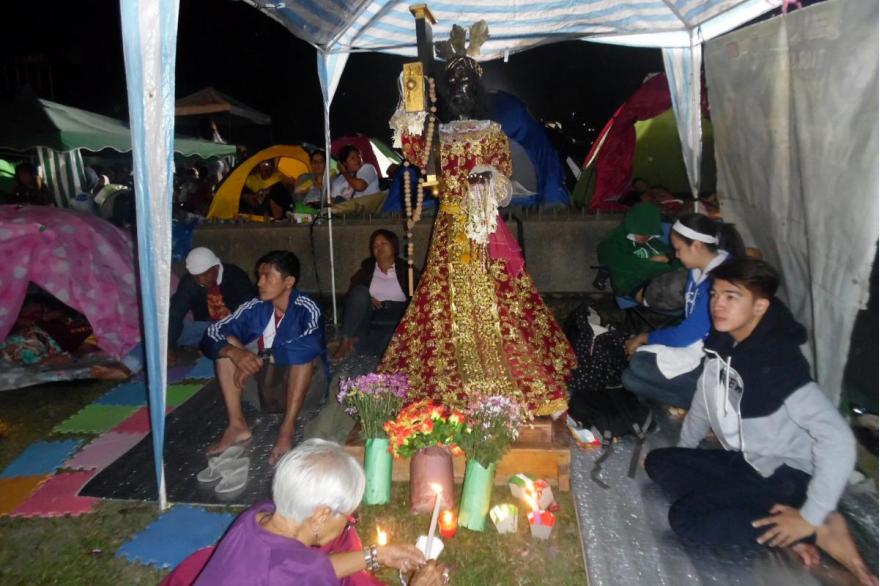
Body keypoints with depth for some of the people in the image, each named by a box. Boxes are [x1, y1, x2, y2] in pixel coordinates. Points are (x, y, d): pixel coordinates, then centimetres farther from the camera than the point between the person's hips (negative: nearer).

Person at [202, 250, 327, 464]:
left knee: (303, 351, -32)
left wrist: (261, 358, -32)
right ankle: (237, 425, -16)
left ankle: (287, 430, -32)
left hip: (308, 384, -5)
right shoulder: (255, 308, -7)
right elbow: (211, 335, -9)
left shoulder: (306, 308, -21)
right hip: (266, 383, 5)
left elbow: (309, 346, -40)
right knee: (227, 342, -10)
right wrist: (234, 352, -31)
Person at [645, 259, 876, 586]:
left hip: (786, 474, -8)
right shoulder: (721, 344, -3)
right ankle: (774, 528, -9)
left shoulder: (778, 363, -26)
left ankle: (820, 532, -11)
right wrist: (683, 452, 13)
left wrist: (810, 518, -27)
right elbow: (706, 398, 13)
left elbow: (839, 441, -31)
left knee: (685, 518, -21)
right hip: (741, 461, 8)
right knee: (657, 463, -2)